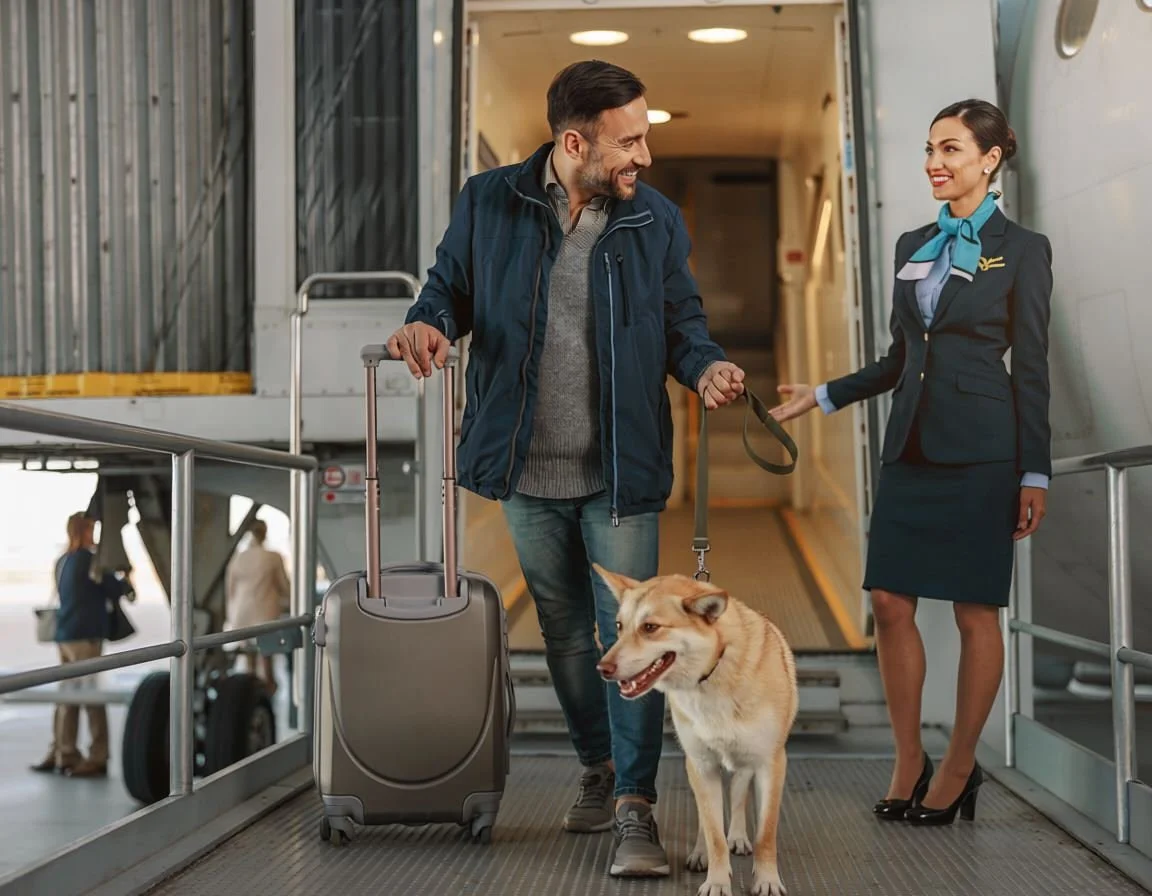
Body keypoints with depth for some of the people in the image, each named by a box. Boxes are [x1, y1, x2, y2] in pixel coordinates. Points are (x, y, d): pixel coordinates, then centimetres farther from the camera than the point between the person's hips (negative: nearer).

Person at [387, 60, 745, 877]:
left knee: (628, 636, -6)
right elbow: (451, 287, 7)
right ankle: (598, 769, 34)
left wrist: (704, 366, -14)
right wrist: (429, 322, -15)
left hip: (621, 471, -1)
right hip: (529, 472, 2)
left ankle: (635, 806, 0)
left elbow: (682, 318, 7)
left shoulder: (656, 219, -1)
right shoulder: (489, 204, -4)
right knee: (565, 633, 16)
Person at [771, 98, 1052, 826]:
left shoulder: (1021, 249, -1)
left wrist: (1035, 473, -7)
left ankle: (959, 769, 12)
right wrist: (823, 396, 14)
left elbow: (1032, 367, -3)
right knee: (891, 602, 1)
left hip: (980, 450, -5)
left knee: (976, 611, 0)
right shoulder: (912, 246, 14)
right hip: (912, 446, 6)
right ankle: (909, 761, 13)